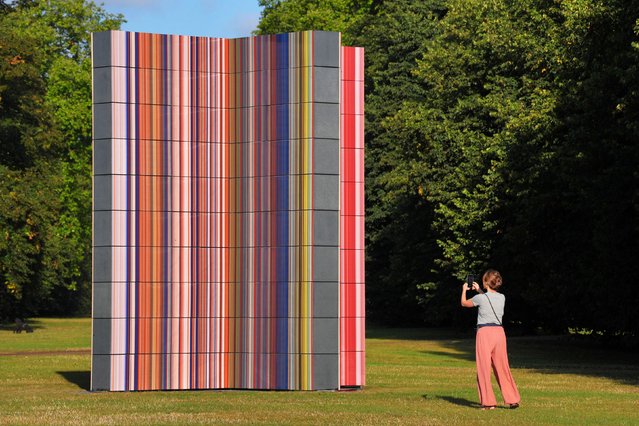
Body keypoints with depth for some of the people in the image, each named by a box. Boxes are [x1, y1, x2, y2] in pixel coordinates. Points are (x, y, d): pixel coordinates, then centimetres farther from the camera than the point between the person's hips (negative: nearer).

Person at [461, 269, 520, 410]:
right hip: (499, 331, 5)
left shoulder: (480, 298, -8)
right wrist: (479, 290, 39)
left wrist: (464, 290, 29)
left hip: (484, 332, -5)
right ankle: (513, 400, 12)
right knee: (502, 368, 12)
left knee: (484, 368, 0)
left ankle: (488, 402, -1)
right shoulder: (502, 298, 7)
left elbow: (464, 303, 11)